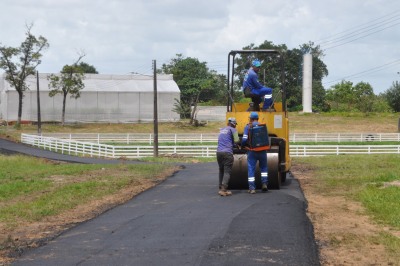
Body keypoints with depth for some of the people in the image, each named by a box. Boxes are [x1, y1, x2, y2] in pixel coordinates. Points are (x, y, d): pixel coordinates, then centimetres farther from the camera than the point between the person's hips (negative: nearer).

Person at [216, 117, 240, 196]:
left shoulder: (222, 130, 21)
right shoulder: (232, 130, 0)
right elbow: (236, 141, -6)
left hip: (219, 151, 7)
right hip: (227, 152, -6)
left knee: (221, 171, 16)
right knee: (227, 172, -7)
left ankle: (221, 188, 16)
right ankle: (223, 189, -17)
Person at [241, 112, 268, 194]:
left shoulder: (248, 127, -5)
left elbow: (244, 139, -9)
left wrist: (243, 146, 10)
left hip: (252, 151, -2)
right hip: (262, 150, 2)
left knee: (251, 169, 4)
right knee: (263, 168, 21)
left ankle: (252, 188, 0)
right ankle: (264, 183, 8)